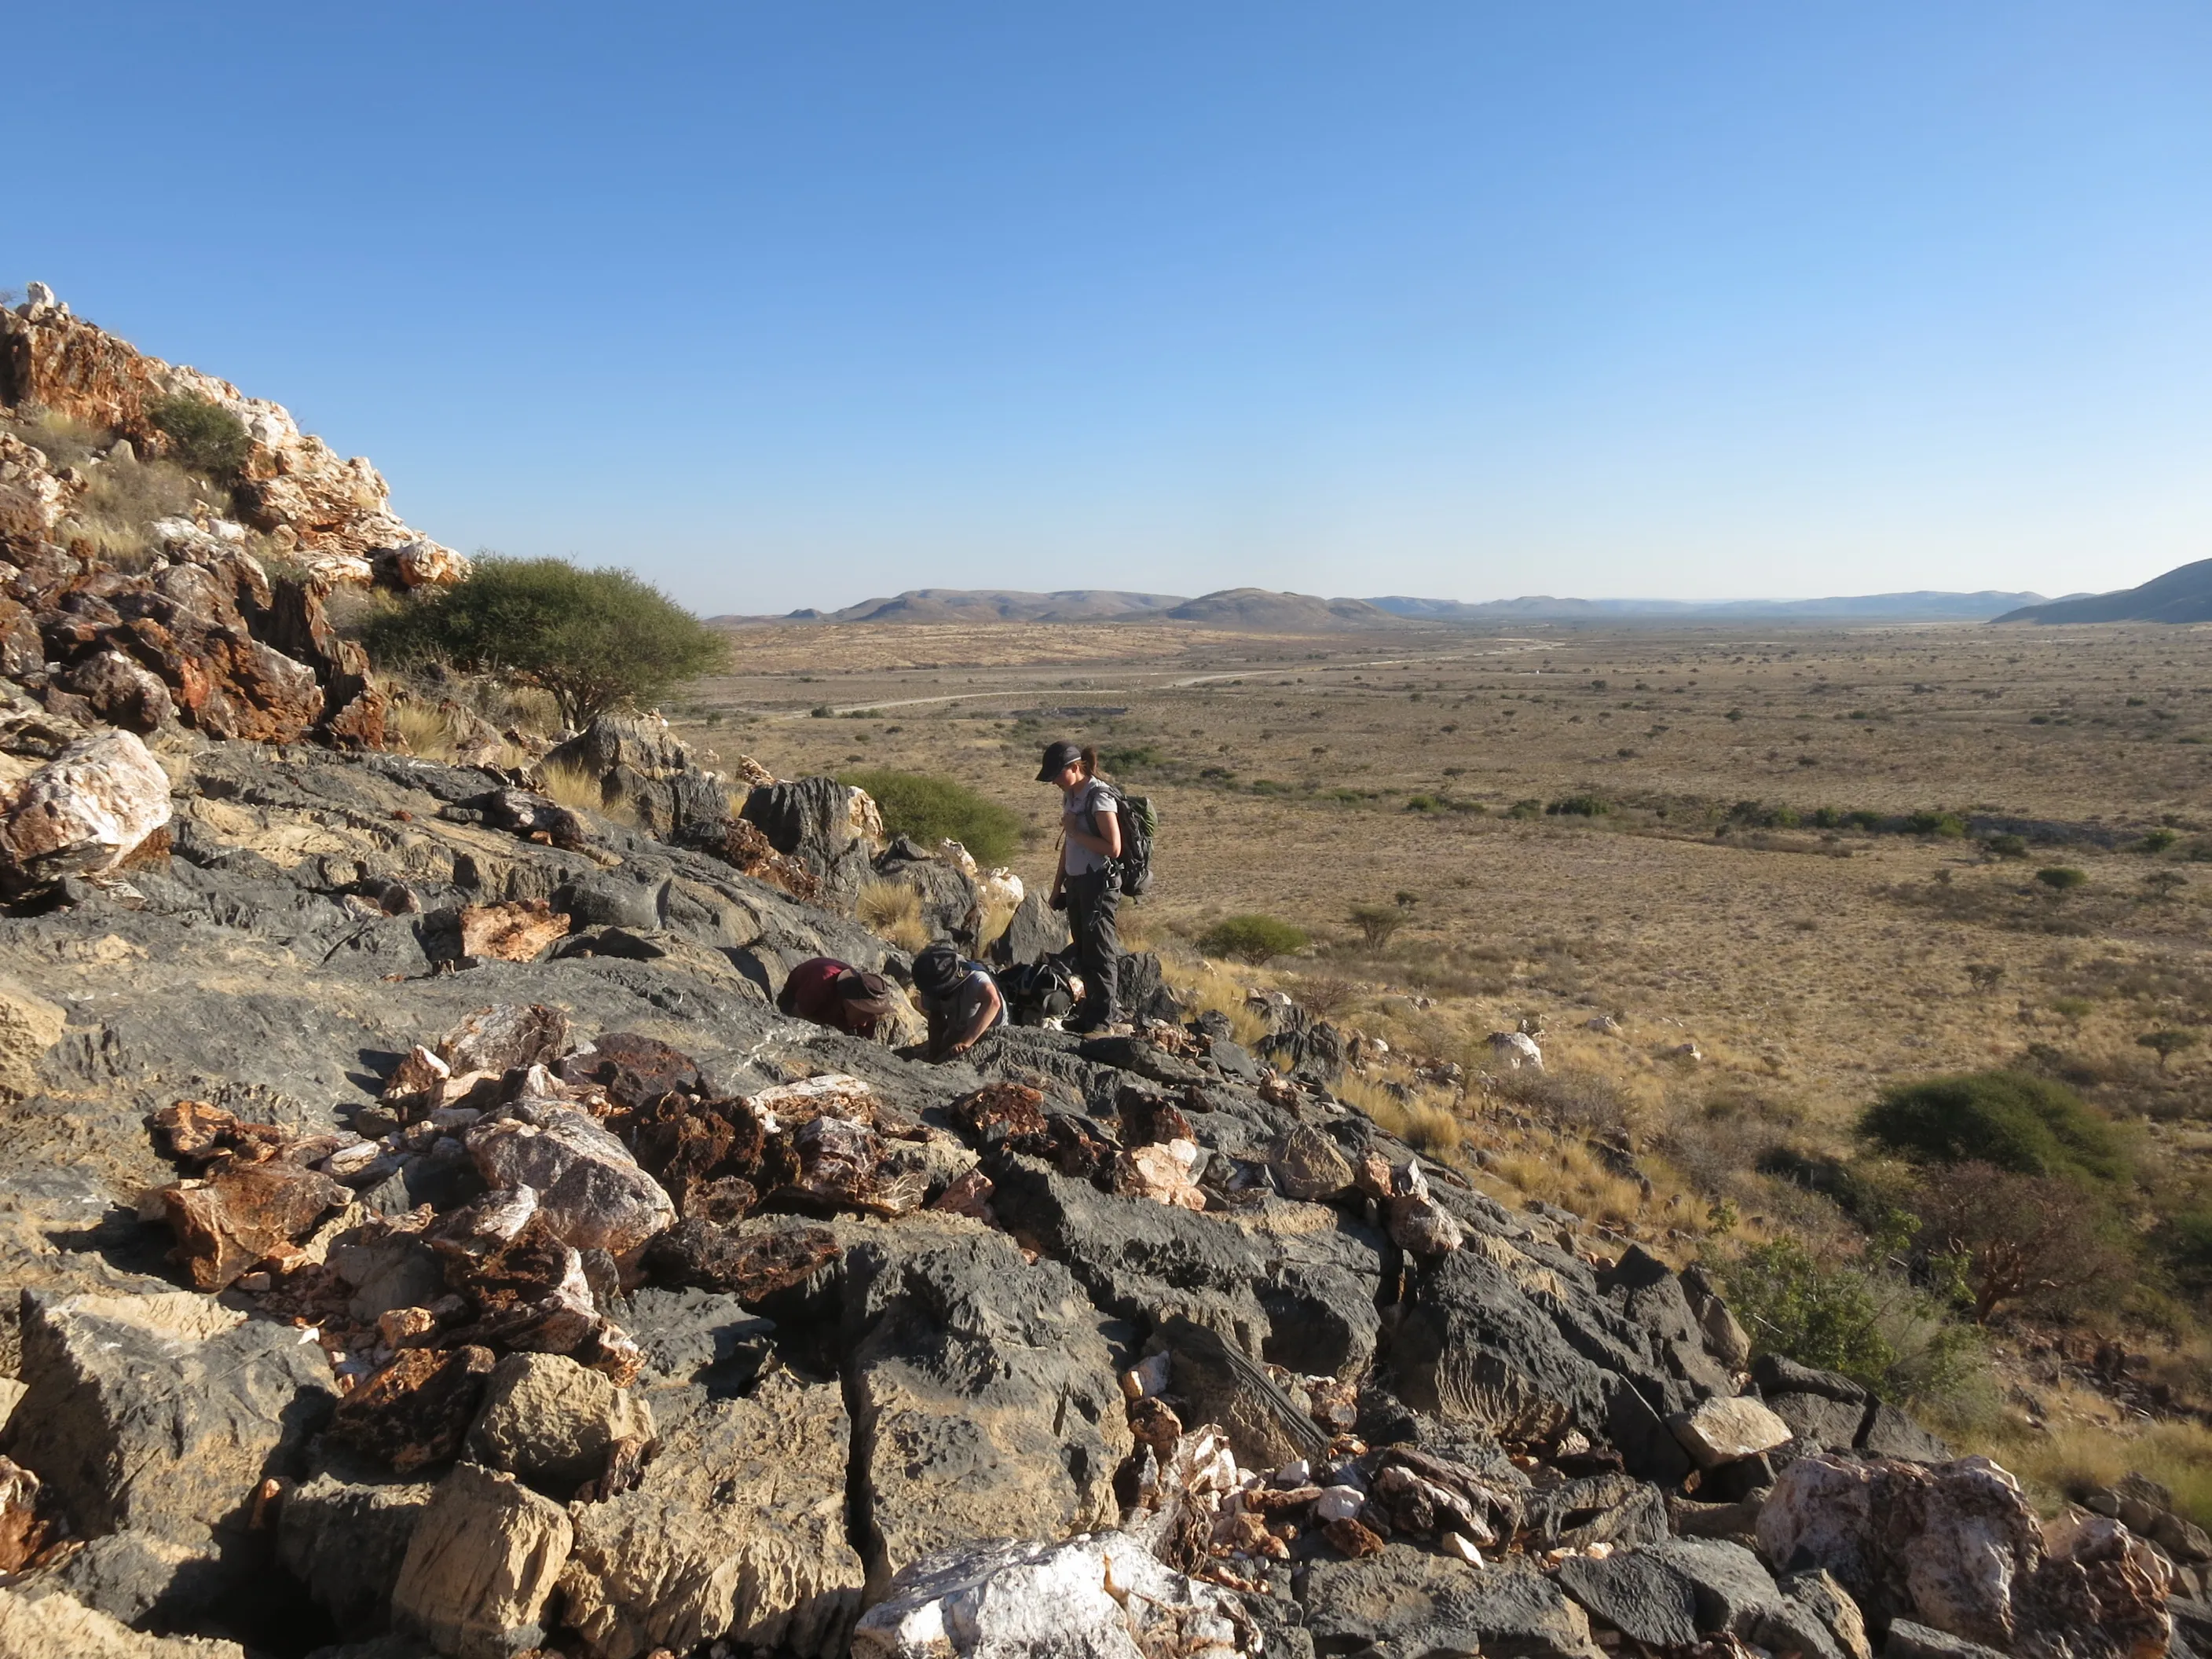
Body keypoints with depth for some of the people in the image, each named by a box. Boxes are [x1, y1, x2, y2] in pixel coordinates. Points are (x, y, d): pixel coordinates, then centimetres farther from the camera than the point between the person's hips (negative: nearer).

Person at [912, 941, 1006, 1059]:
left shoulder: (975, 977, -38)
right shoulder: (933, 985, -18)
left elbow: (993, 1002, -57)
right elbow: (935, 1018, -2)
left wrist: (966, 1042, -59)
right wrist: (933, 1055, -10)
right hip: (956, 1035, 5)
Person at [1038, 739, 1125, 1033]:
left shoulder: (1099, 797, -16)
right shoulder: (1070, 796, 11)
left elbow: (1113, 848, -22)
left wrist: (1075, 831, -17)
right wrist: (1058, 885, 19)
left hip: (1099, 882, -9)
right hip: (1077, 883, 9)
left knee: (1099, 951, -3)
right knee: (1083, 951, 13)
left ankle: (1105, 1017, 4)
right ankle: (1091, 1011, 22)